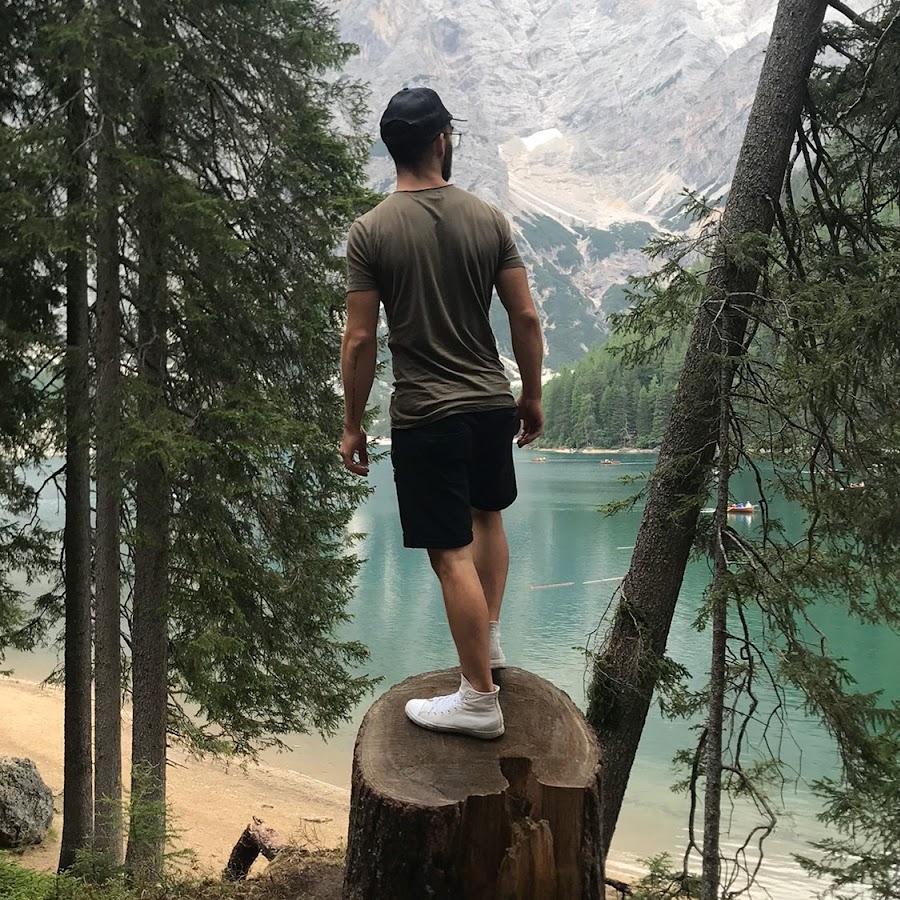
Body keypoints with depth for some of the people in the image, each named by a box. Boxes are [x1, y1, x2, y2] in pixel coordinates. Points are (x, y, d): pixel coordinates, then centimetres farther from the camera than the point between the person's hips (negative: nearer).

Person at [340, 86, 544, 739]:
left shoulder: (371, 231, -9)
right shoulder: (488, 219, -1)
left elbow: (360, 342, -10)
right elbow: (526, 318, 1)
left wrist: (352, 425, 1)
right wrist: (532, 396, 14)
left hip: (425, 416, -4)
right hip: (493, 403, 4)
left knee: (452, 553, 2)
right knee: (487, 514, 28)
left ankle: (480, 699, 12)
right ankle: (490, 639, 37)